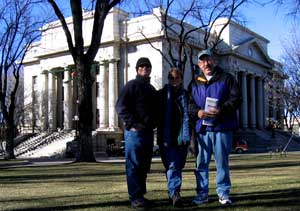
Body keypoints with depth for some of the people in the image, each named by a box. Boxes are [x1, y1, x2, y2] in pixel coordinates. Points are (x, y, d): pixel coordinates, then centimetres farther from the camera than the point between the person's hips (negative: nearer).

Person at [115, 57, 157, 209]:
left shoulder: (151, 89, 20)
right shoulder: (132, 85, -3)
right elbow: (120, 107, -12)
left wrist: (154, 122, 9)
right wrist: (133, 123, -17)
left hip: (148, 132, 8)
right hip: (134, 131, -8)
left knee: (144, 166, 12)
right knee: (134, 165, -5)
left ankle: (140, 195, 20)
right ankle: (135, 197, -1)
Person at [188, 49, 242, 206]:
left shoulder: (226, 78, 5)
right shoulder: (195, 82, 14)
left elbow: (236, 98, -1)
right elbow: (190, 103, 12)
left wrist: (222, 110, -16)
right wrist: (197, 112, -10)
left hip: (222, 127, -3)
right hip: (202, 128, 3)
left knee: (222, 162, 3)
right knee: (201, 162, 6)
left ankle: (223, 193, 15)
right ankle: (202, 193, 16)